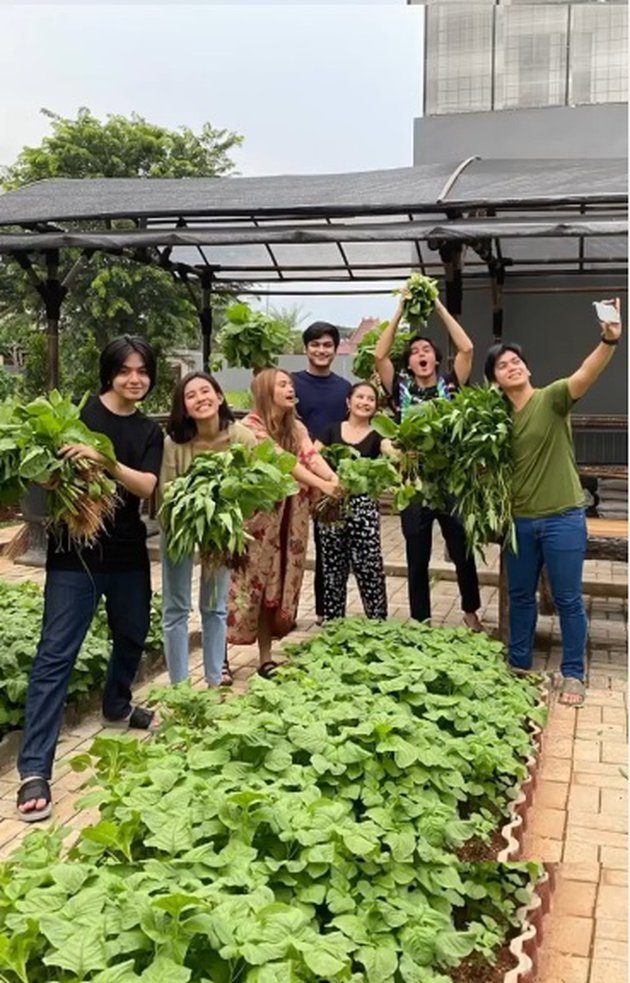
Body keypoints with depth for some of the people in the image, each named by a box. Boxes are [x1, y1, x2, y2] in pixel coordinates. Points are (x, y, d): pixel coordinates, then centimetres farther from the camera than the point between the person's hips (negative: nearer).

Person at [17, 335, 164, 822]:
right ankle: (34, 769, -4)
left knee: (132, 635, 21)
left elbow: (146, 486, -10)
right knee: (55, 655, -7)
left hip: (128, 551, 5)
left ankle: (117, 707, 49)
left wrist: (104, 460, -26)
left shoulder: (150, 431, 6)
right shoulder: (79, 414, -5)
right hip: (76, 550, -5)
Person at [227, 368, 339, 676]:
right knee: (250, 580, -4)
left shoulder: (297, 428, 10)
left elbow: (313, 457, -7)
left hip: (289, 517, 6)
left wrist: (337, 481, -27)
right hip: (258, 514, -6)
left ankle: (266, 658, 16)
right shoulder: (251, 425, -11)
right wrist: (321, 485, -31)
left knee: (276, 583, 8)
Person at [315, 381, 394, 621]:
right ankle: (332, 621, 21)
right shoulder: (332, 430, 7)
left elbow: (394, 452, -19)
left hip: (363, 505, -2)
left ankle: (378, 622, 6)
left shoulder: (377, 435, 2)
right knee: (333, 568, 9)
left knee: (370, 566, -5)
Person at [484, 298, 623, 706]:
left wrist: (609, 341, -47)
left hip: (563, 517, -4)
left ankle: (573, 675, 18)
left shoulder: (552, 399, -9)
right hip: (519, 519, 5)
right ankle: (519, 665, 32)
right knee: (520, 596, 16)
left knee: (568, 599, 4)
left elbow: (586, 375, -29)